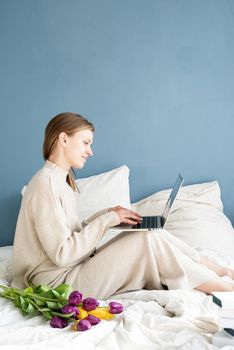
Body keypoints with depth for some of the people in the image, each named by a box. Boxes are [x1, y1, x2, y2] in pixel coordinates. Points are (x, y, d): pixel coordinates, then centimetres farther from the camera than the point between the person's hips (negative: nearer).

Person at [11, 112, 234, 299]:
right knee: (149, 241, -17)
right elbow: (62, 254, -21)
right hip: (58, 280, -9)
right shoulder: (46, 183, -17)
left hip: (74, 269, 9)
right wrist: (107, 219, -16)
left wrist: (107, 214, 1)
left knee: (151, 232, -3)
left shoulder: (61, 179, 13)